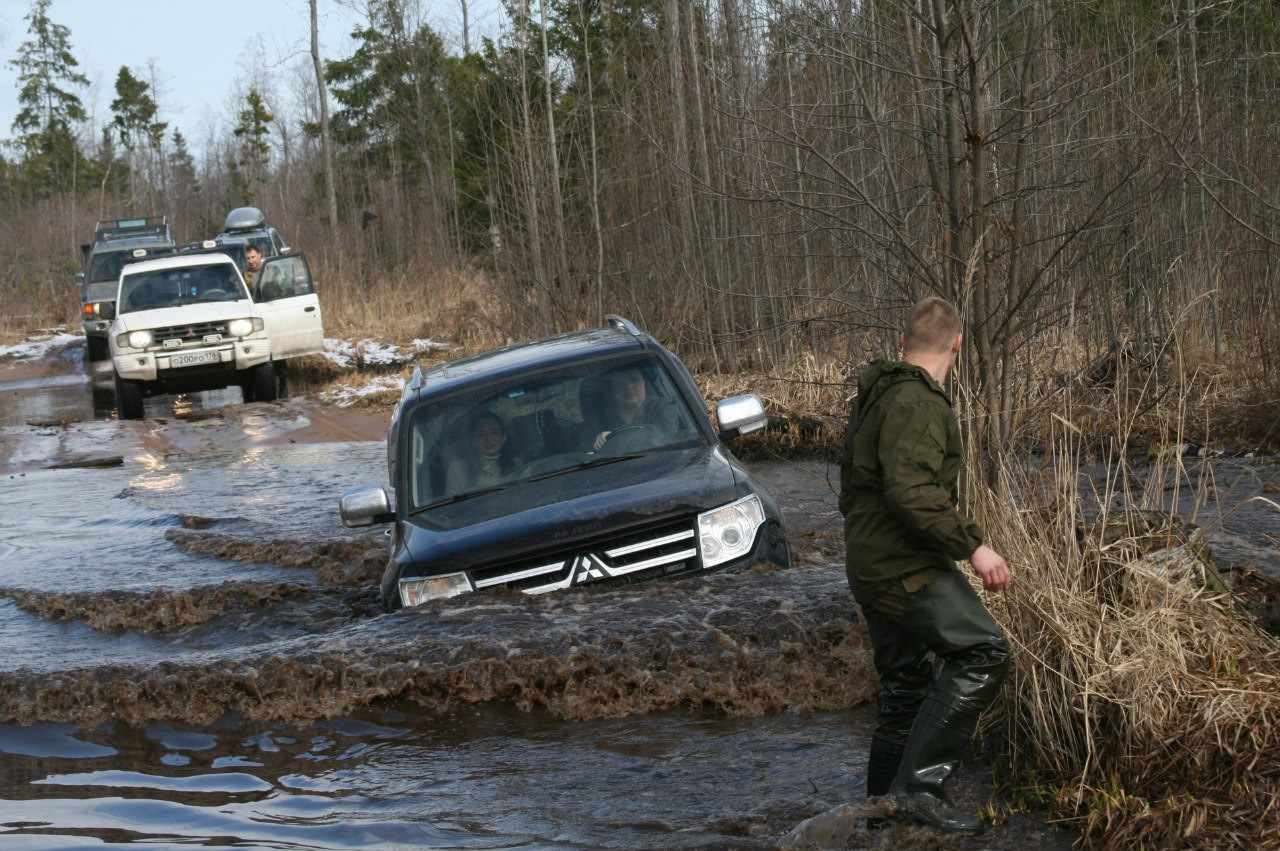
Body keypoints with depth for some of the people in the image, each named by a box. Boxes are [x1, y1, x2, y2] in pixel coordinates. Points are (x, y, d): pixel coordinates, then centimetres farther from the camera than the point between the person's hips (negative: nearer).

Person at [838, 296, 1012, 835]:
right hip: (907, 569, -11)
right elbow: (912, 492, -28)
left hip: (873, 567, 11)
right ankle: (919, 784, -17)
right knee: (983, 653, -16)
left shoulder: (875, 397, 16)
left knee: (907, 689, 16)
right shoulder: (918, 403, -17)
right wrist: (973, 545, -26)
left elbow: (852, 482, 26)